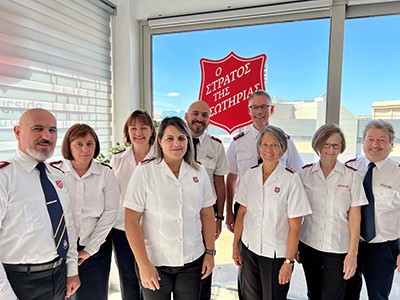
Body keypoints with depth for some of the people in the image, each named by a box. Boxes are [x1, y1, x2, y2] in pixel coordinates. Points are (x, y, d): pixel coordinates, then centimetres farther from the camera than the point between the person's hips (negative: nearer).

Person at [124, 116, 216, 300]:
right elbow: (132, 221, -12)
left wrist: (210, 252, 4)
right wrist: (143, 264, -13)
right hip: (155, 263, -2)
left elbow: (207, 214, 5)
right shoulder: (144, 172, -11)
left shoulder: (199, 172, -1)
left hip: (193, 261, 3)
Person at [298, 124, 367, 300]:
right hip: (308, 245, 2)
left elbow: (354, 216, -4)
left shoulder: (352, 176, -6)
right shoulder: (305, 173, -2)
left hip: (338, 249, -2)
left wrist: (353, 253, -6)